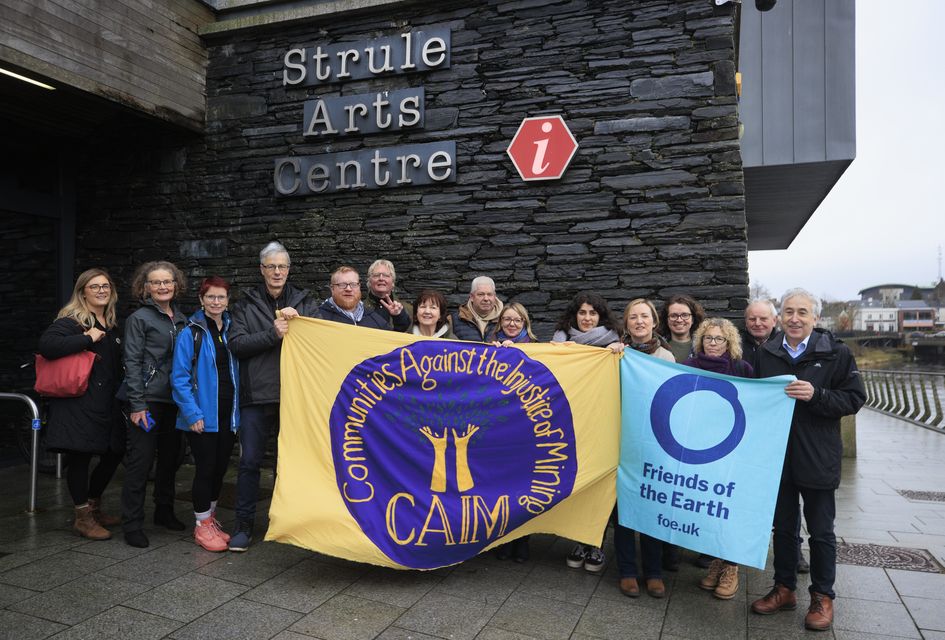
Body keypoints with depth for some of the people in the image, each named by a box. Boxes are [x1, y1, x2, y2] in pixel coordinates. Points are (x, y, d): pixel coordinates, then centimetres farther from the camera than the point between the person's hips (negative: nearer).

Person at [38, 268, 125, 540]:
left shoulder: (111, 325, 16)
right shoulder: (71, 321, -7)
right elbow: (46, 344, -24)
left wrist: (120, 394, 14)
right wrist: (87, 338, -22)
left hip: (107, 404, 8)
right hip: (79, 403, -8)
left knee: (114, 454, 11)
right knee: (80, 457, 0)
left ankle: (94, 506, 31)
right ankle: (83, 517, 14)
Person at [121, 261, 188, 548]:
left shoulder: (181, 318, 12)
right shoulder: (139, 319, -4)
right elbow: (132, 363, -8)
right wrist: (137, 405, -14)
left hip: (175, 400, 6)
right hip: (148, 400, -6)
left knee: (170, 457, 15)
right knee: (140, 461, -1)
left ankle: (164, 511, 31)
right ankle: (132, 524, 10)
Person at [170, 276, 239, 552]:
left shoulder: (231, 330, 8)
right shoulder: (191, 333, -8)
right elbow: (179, 377, -10)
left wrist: (238, 408, 5)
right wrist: (192, 413, -16)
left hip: (227, 415, 5)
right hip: (202, 416, -5)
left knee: (220, 467, 13)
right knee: (206, 468, 1)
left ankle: (211, 517, 30)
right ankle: (203, 525, 17)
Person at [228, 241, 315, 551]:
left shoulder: (303, 301, 9)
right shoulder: (246, 304, 7)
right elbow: (237, 344, -4)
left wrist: (298, 320, -16)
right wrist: (272, 334, -16)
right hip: (257, 395, -1)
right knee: (249, 461, 2)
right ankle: (244, 525, 15)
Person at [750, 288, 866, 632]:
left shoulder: (835, 353, -6)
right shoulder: (766, 353, 4)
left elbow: (854, 399, -9)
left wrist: (816, 395, -22)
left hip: (817, 458, -3)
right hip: (777, 455, 3)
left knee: (821, 531, 10)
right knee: (783, 526, 15)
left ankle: (822, 597, 26)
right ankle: (784, 589, 30)